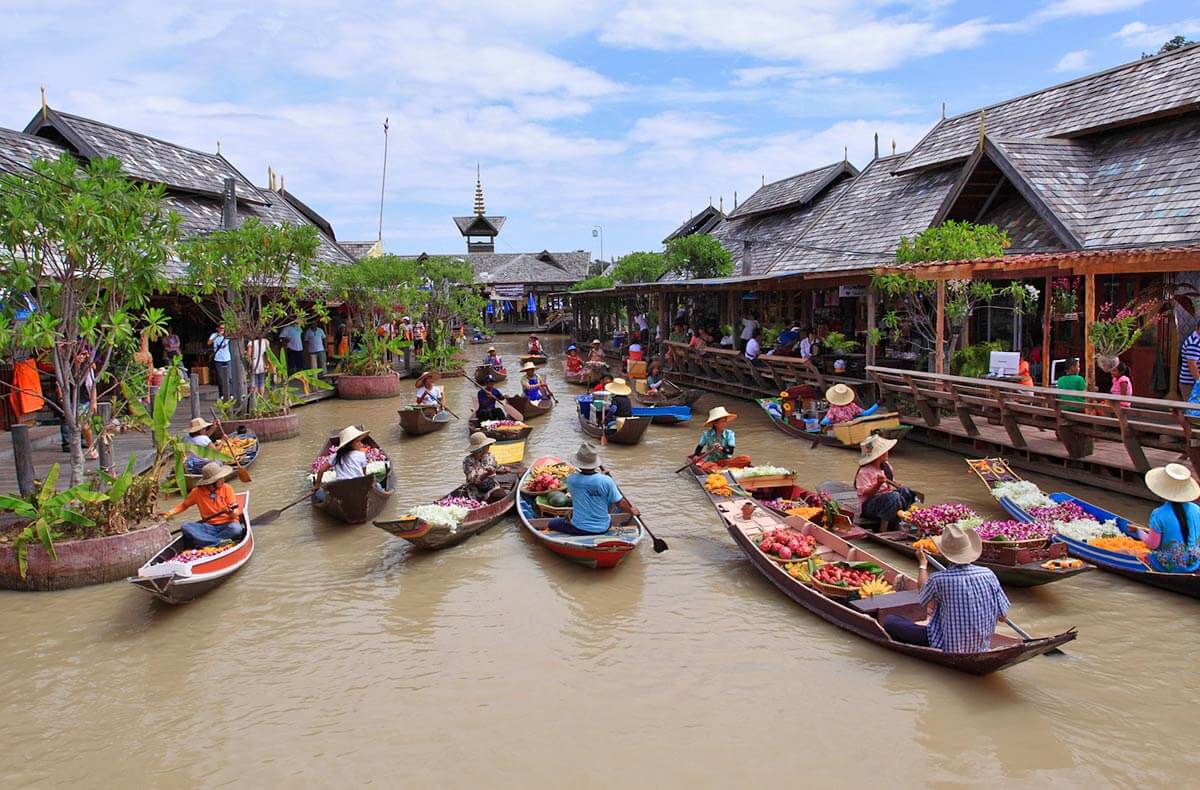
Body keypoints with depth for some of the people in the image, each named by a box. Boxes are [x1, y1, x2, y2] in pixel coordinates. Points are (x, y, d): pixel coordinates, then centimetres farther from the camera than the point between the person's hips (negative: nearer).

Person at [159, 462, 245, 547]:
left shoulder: (226, 488, -2)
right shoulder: (197, 492, 1)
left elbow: (236, 511, -6)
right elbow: (184, 505, 17)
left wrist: (231, 513, -29)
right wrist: (170, 513, 2)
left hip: (227, 525, -2)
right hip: (209, 527, 2)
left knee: (236, 529, -36)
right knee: (185, 527, -23)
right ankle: (221, 542, -33)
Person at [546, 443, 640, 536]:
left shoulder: (571, 479, -15)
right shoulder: (606, 481, -19)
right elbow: (620, 503, -9)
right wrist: (632, 511, 13)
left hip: (579, 529, -1)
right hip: (603, 529, 1)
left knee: (551, 524, 21)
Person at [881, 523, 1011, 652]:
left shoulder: (938, 580, -21)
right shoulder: (988, 575, -11)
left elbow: (925, 601, 4)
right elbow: (1003, 616, -3)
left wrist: (922, 564, 16)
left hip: (948, 648, -5)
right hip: (981, 648, 5)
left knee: (889, 621, 1)